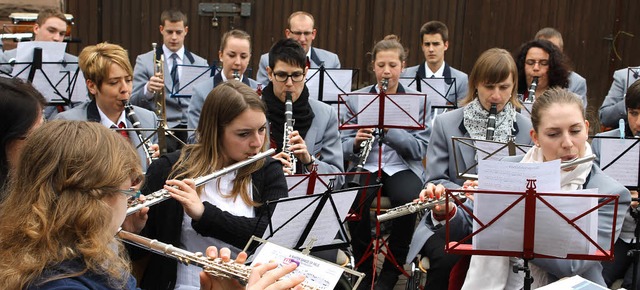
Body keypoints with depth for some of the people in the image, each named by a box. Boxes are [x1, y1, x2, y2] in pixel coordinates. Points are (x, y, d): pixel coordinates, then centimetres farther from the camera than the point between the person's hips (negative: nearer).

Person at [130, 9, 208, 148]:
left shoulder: (200, 63, 14)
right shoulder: (144, 61, 7)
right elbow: (133, 101, 1)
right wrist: (148, 90, -21)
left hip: (192, 127, 2)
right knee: (166, 148, -31)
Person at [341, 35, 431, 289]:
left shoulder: (419, 101, 4)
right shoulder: (356, 99, 7)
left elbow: (420, 149, -7)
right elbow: (344, 148, 4)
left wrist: (389, 129, -23)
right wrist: (355, 143, -21)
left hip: (403, 167, 0)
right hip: (366, 166, 1)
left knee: (407, 200, -34)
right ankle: (364, 268, -9)